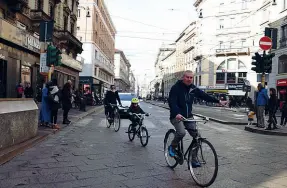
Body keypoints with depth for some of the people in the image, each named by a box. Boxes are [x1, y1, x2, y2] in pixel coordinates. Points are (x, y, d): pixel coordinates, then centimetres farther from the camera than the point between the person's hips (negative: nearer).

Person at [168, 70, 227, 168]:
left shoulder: (193, 88, 6)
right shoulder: (176, 88, -12)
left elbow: (204, 96, 8)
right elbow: (172, 102, -22)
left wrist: (218, 101, 3)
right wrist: (176, 113, -39)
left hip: (189, 116, 6)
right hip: (177, 116, -5)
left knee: (196, 136, -3)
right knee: (181, 132, -30)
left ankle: (194, 160, 10)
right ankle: (172, 147, 0)